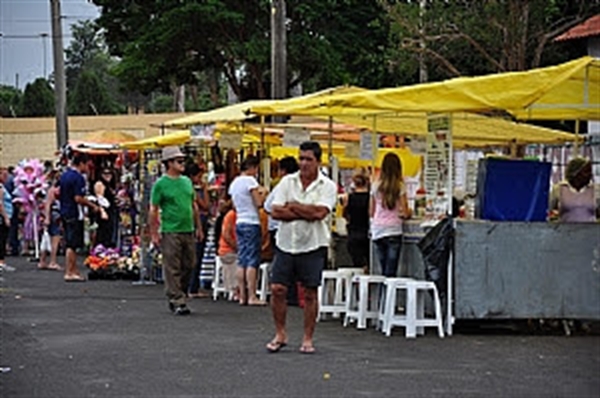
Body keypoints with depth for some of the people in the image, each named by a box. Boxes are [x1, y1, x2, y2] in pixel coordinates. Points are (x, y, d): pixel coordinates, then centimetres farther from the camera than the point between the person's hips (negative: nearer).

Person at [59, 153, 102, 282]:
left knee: (70, 243, 14)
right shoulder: (78, 178, -16)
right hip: (74, 214, -9)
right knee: (72, 244, -5)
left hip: (64, 212, 9)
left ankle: (74, 271, 19)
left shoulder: (64, 176, 12)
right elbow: (78, 198, -22)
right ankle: (69, 273, -3)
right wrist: (93, 206, -13)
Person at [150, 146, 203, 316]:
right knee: (173, 269, -4)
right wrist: (154, 233, -10)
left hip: (188, 231, 6)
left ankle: (177, 295, 23)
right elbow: (153, 210, -6)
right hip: (170, 232, -6)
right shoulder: (161, 184, -5)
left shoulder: (187, 181, 13)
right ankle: (177, 302, -1)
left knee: (188, 267, 9)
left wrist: (198, 228, 17)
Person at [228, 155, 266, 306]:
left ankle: (242, 296, 7)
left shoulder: (234, 183, 13)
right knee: (252, 261, -7)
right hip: (252, 223, -8)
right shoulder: (250, 180, -11)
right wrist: (262, 194, 5)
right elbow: (259, 203, -15)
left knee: (242, 261, 8)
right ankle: (252, 296, -9)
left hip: (239, 222, 8)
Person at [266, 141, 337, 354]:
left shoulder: (327, 186, -3)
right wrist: (306, 214, -12)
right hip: (286, 243, 2)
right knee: (277, 289, 0)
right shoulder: (287, 182, 4)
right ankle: (280, 334, 15)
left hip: (313, 245, -2)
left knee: (310, 293, 2)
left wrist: (292, 206, -8)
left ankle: (307, 339, 11)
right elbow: (276, 212, -6)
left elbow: (319, 212, -18)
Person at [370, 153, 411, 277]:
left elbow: (371, 212, 12)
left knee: (383, 271, 10)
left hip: (377, 231, 4)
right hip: (393, 230, -4)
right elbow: (405, 213, -5)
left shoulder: (376, 186, 5)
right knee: (390, 271, -5)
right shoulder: (399, 186, -5)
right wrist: (407, 212, 17)